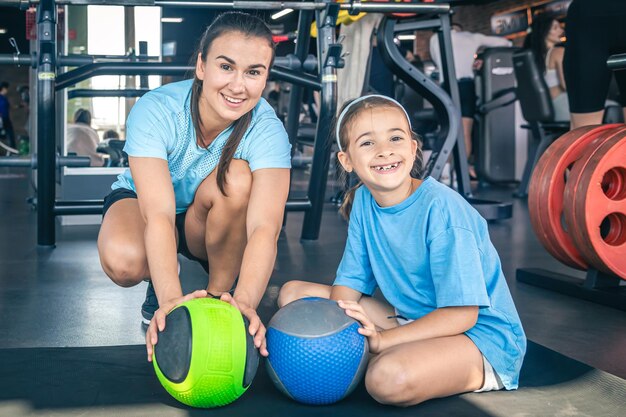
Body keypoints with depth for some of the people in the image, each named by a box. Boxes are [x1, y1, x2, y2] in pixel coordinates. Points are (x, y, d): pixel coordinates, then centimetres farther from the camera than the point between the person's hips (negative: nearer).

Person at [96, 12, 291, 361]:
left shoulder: (267, 130, -27)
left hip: (216, 224, 1)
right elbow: (158, 214, -42)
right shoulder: (155, 110, -31)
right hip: (141, 201, -1)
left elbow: (265, 227, -40)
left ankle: (220, 294, -12)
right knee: (123, 261, -36)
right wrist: (170, 300, -57)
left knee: (238, 178, -33)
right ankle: (160, 288, 3)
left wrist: (245, 301, -58)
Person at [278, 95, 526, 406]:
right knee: (292, 293, 2)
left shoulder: (441, 208, -23)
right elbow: (350, 280, 3)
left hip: (480, 335, -7)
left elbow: (461, 313, -24)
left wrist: (383, 340, -30)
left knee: (389, 377, -38)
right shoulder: (363, 201, -2)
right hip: (410, 320, 7)